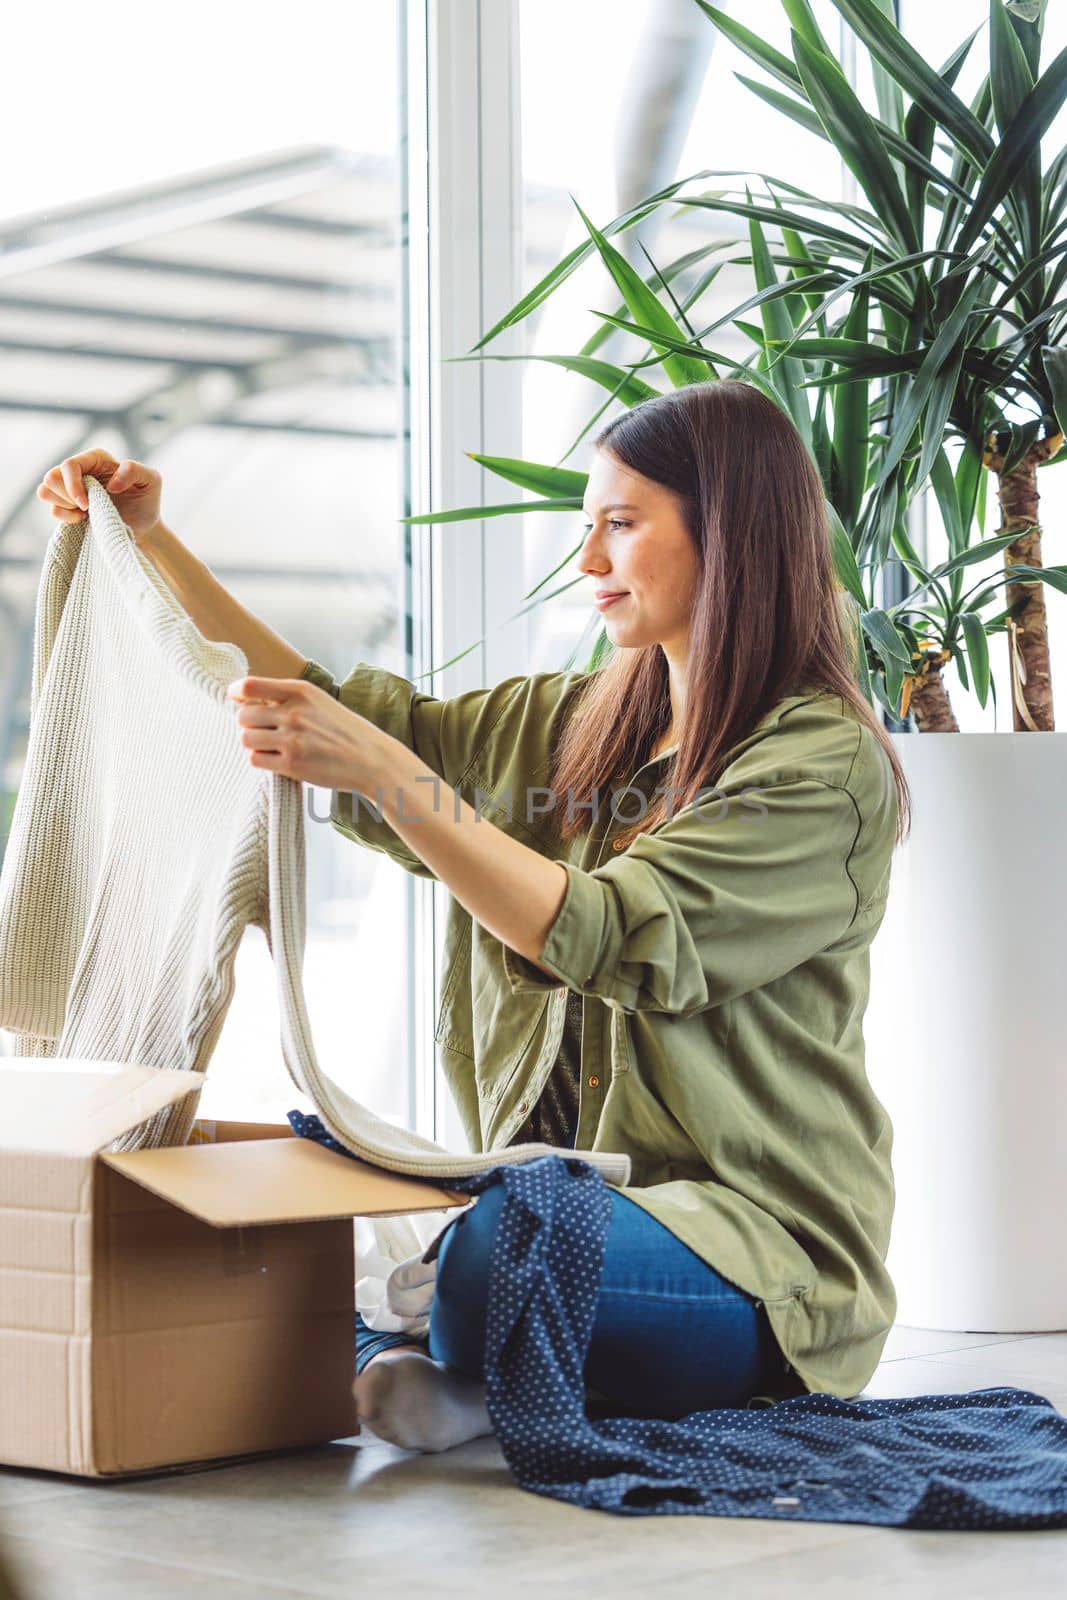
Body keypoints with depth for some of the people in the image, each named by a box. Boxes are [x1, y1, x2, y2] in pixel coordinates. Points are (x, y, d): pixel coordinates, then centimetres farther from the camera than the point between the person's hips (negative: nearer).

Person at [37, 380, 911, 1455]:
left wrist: (382, 773, -24)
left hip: (757, 1244, -6)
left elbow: (614, 938, -20)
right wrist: (153, 540, 12)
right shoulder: (571, 725, 13)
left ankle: (488, 1379, -6)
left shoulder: (829, 764, -10)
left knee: (499, 1255, -35)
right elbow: (330, 715, 18)